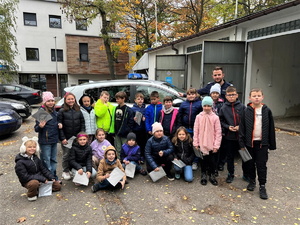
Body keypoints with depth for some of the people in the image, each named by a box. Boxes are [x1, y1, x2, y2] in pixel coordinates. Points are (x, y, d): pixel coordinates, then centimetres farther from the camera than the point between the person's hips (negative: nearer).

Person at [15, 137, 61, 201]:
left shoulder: (35, 158, 5)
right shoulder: (20, 162, -17)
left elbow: (43, 169, 10)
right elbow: (25, 177, -22)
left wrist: (51, 177, -4)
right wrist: (42, 179, -27)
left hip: (40, 178, 6)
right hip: (28, 181, -6)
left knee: (58, 186, 0)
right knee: (34, 183, -42)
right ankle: (31, 195, -11)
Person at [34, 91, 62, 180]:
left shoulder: (54, 112, 8)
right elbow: (36, 129, -12)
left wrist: (59, 125, 2)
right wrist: (40, 126, -32)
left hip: (54, 140, 7)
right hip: (45, 141, -7)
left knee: (53, 160, 17)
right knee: (46, 161, 1)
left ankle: (54, 177, 29)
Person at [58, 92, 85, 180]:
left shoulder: (78, 111, 7)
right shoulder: (62, 111, -3)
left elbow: (82, 123, 8)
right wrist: (62, 138, -11)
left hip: (77, 137, 3)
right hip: (66, 138, -3)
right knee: (66, 155, 5)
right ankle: (65, 172, 22)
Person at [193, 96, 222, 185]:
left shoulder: (215, 117, -6)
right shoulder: (199, 117, -3)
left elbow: (218, 132, -4)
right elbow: (196, 131, 0)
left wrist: (216, 145, -6)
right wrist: (195, 143, -1)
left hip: (211, 144, -1)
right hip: (201, 143, 1)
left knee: (212, 160, 9)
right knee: (203, 160, 12)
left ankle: (212, 175, 29)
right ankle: (203, 175, 28)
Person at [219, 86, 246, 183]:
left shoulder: (242, 107, -3)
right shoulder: (223, 108, -1)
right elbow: (220, 121, 3)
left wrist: (240, 127, -13)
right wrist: (228, 127, -12)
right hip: (229, 136, 0)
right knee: (230, 156, 11)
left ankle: (246, 174, 31)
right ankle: (231, 174, 27)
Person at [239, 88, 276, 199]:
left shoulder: (267, 111, -1)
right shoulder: (246, 111, -3)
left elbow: (271, 129, 3)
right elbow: (242, 128, -2)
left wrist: (272, 144, 4)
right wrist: (242, 143, -5)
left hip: (262, 143, 0)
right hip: (249, 142, 1)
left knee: (261, 165, 4)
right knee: (251, 163, 13)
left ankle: (262, 186, 16)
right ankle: (252, 181, 31)